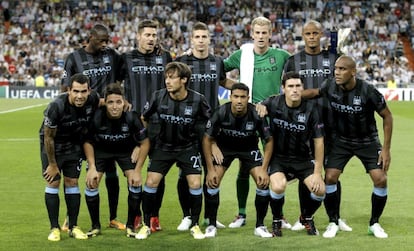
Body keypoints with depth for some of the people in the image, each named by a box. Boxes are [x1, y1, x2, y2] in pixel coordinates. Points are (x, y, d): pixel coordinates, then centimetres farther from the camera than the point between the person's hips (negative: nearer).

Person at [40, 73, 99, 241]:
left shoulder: (93, 100, -21)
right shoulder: (56, 107, -32)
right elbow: (48, 137, -20)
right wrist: (52, 164, -12)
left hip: (74, 144, 3)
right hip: (53, 144, -3)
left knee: (72, 182, 3)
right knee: (53, 182, -6)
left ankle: (73, 227, 11)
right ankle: (54, 228, 3)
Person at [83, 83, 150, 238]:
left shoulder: (131, 117, -31)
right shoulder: (96, 117, -30)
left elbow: (144, 143, -16)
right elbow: (88, 142, -11)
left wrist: (137, 170, -19)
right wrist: (92, 167, -18)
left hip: (126, 150, 0)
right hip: (101, 149, 0)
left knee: (135, 182, -15)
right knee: (91, 183, -12)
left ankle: (130, 226, 3)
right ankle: (95, 226, 7)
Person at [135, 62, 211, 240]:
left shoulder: (197, 100, -19)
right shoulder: (158, 97, -15)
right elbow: (143, 118, 2)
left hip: (189, 147, -1)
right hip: (163, 145, 1)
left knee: (195, 184, -11)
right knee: (151, 182, -7)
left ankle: (194, 225, 9)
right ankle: (146, 225, 9)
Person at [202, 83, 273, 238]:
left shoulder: (257, 114, -27)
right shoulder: (221, 113, -27)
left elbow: (269, 141, -14)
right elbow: (207, 139, -16)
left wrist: (264, 169, -19)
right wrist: (210, 169, -19)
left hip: (249, 148, 0)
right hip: (224, 147, 0)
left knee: (263, 182, -16)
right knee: (212, 182, -17)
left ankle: (260, 226, 1)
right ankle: (212, 225, 0)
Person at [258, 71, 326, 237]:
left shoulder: (310, 109, -10)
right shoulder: (273, 104, -11)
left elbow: (318, 141, -4)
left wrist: (317, 172, -8)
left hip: (303, 158, 1)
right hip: (278, 157, -1)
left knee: (320, 190, -18)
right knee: (278, 187, -30)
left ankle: (307, 217, 18)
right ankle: (277, 221, 3)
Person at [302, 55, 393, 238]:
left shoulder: (368, 91, -24)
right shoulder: (330, 86, -16)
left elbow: (387, 116, -12)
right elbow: (314, 92, 8)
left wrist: (386, 148, -13)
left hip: (367, 141, -2)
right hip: (341, 140, 2)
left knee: (380, 180, -12)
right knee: (330, 177, -12)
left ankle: (374, 223, 10)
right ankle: (333, 222, 7)